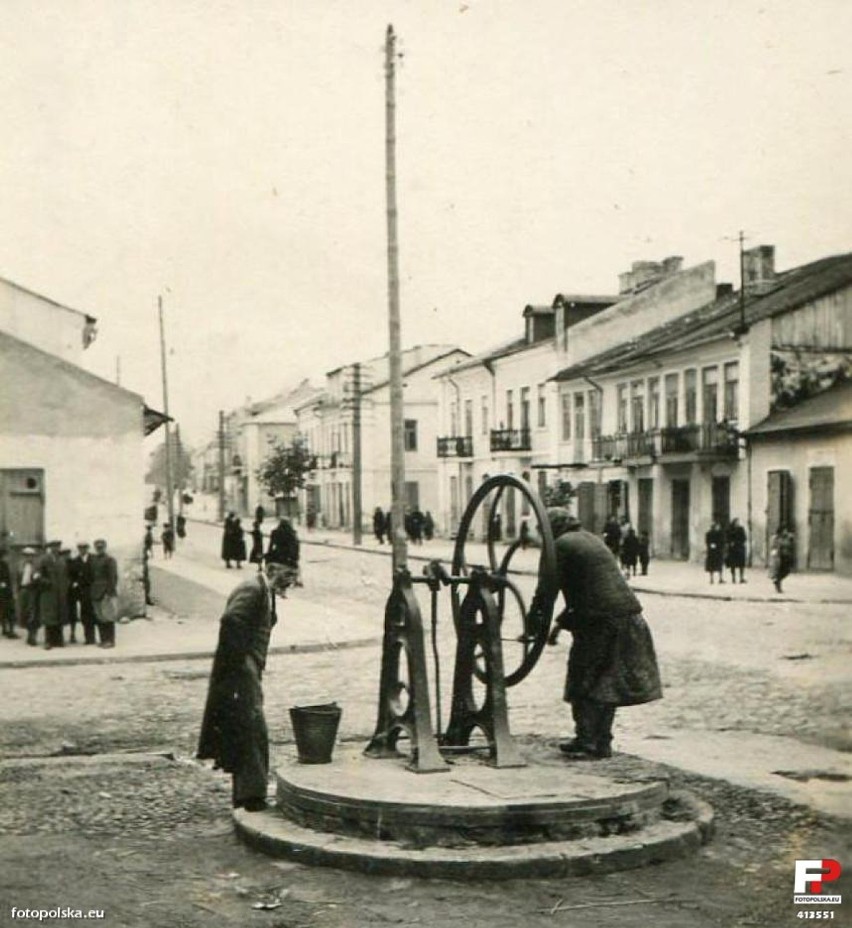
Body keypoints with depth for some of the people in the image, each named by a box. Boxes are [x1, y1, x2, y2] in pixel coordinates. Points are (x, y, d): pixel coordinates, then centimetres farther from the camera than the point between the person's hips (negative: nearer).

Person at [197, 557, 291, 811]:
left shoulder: (263, 592, 17)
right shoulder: (252, 589, -14)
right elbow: (230, 620, -28)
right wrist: (239, 657, -22)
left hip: (248, 671, 10)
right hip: (240, 671, -10)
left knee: (244, 733, 14)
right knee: (253, 729, -11)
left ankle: (244, 794, 22)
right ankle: (251, 794, -9)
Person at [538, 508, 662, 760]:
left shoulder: (561, 546, -4)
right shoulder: (592, 540, 23)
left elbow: (548, 590, -6)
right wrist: (561, 623, 28)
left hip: (600, 621, -8)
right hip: (628, 616, 8)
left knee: (584, 685, 1)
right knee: (608, 683, 15)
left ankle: (586, 742, 0)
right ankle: (602, 743, 20)